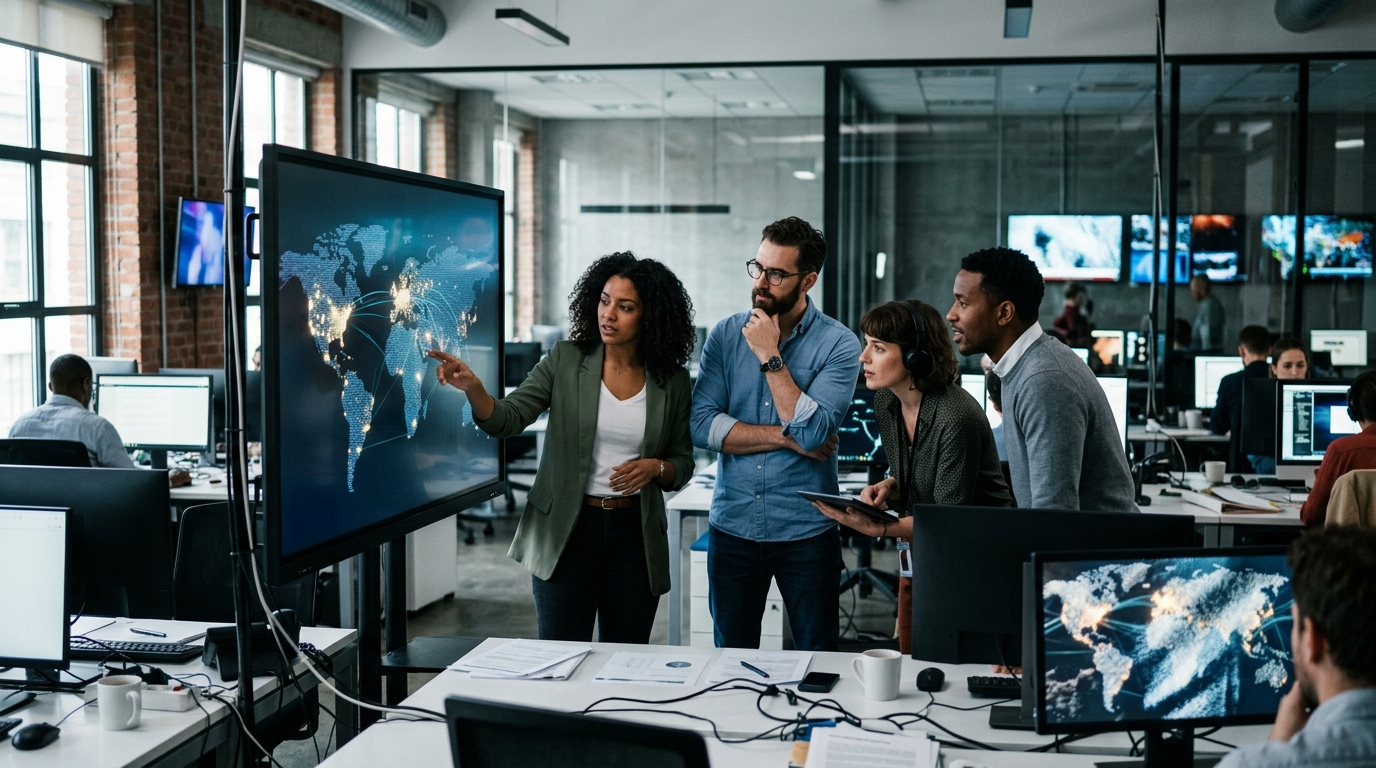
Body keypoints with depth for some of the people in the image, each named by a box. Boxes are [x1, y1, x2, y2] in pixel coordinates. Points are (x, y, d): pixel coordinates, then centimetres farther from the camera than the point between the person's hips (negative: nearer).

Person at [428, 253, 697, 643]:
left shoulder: (672, 381, 1)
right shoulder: (565, 361, -2)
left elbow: (683, 464, 8)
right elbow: (506, 419, -11)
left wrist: (656, 468, -13)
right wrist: (473, 387, -29)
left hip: (635, 534, 1)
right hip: (566, 531, -1)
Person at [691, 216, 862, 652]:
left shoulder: (839, 345, -7)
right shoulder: (726, 335, 1)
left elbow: (813, 432, -20)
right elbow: (701, 425, -9)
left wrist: (771, 357, -17)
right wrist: (785, 437, -14)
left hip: (806, 531, -2)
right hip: (732, 528, 3)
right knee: (731, 659, 14)